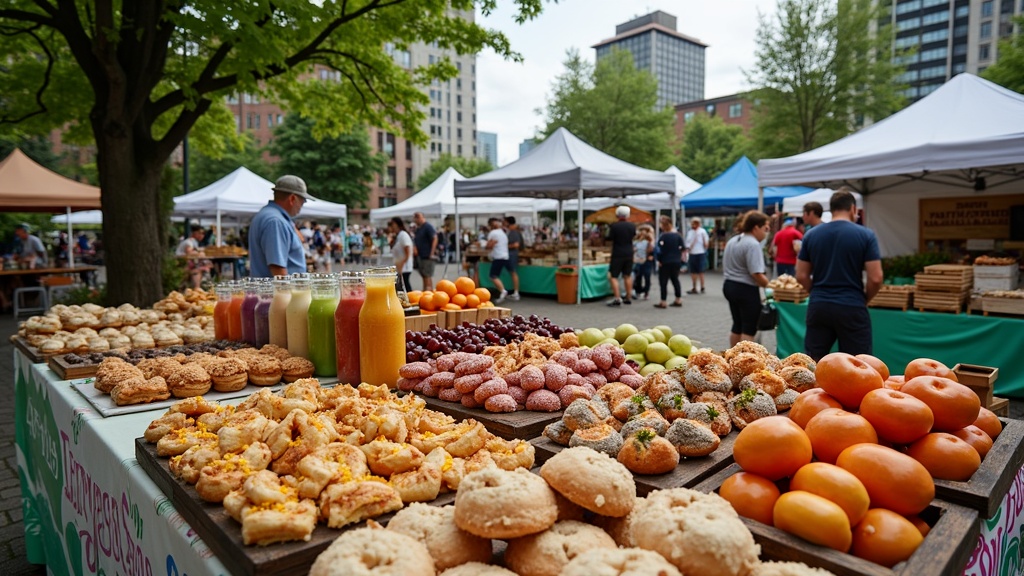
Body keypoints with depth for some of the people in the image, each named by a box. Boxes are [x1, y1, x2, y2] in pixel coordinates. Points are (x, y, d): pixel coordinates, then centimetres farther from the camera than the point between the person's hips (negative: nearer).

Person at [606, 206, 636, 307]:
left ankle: (617, 298, -12)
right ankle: (628, 298, 21)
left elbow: (609, 238, -7)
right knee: (628, 276, 16)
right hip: (629, 253, 5)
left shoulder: (614, 226, -14)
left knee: (613, 276, -1)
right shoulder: (632, 226, 0)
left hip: (617, 254, -5)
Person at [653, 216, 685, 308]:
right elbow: (682, 248, 9)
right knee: (675, 280, 17)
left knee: (663, 281, -1)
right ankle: (678, 300, 19)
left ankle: (663, 302, -2)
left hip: (665, 262, -7)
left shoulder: (663, 236, -14)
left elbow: (660, 250, -17)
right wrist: (679, 259, 17)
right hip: (677, 262, 7)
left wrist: (659, 260, -8)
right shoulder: (677, 235, 5)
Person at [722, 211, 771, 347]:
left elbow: (725, 267, 20)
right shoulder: (753, 244, -17)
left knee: (737, 325, 17)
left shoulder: (732, 241, 12)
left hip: (729, 286, 9)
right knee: (749, 328, 0)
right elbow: (757, 274, -23)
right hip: (746, 290, -9)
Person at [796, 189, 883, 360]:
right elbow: (875, 278, -9)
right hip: (852, 308, -2)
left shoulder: (811, 235, 3)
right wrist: (865, 299, 9)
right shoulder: (865, 235, -5)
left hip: (818, 307, 3)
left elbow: (801, 276, 4)